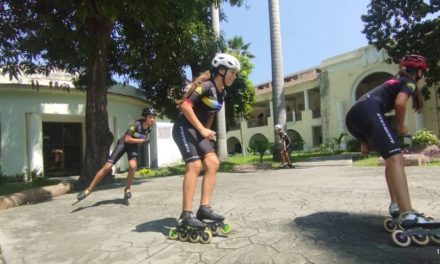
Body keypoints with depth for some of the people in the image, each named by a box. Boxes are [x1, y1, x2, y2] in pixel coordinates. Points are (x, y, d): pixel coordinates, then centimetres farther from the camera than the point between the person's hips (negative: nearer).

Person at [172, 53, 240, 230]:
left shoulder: (222, 93, 10)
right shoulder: (205, 85, -16)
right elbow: (185, 105, -24)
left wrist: (206, 132, 15)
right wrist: (202, 129, -24)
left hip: (198, 131, 8)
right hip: (184, 128, -8)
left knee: (213, 163, -4)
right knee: (195, 165, -17)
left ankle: (204, 208, -1)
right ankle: (186, 214, -12)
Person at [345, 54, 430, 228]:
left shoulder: (394, 82, 39)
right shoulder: (409, 82, 15)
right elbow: (400, 102, -9)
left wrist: (367, 139, 35)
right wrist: (401, 127, 8)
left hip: (353, 117, 9)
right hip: (367, 113, -9)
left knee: (393, 159, 19)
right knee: (395, 159, -18)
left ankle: (396, 205, 17)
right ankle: (407, 215, -31)